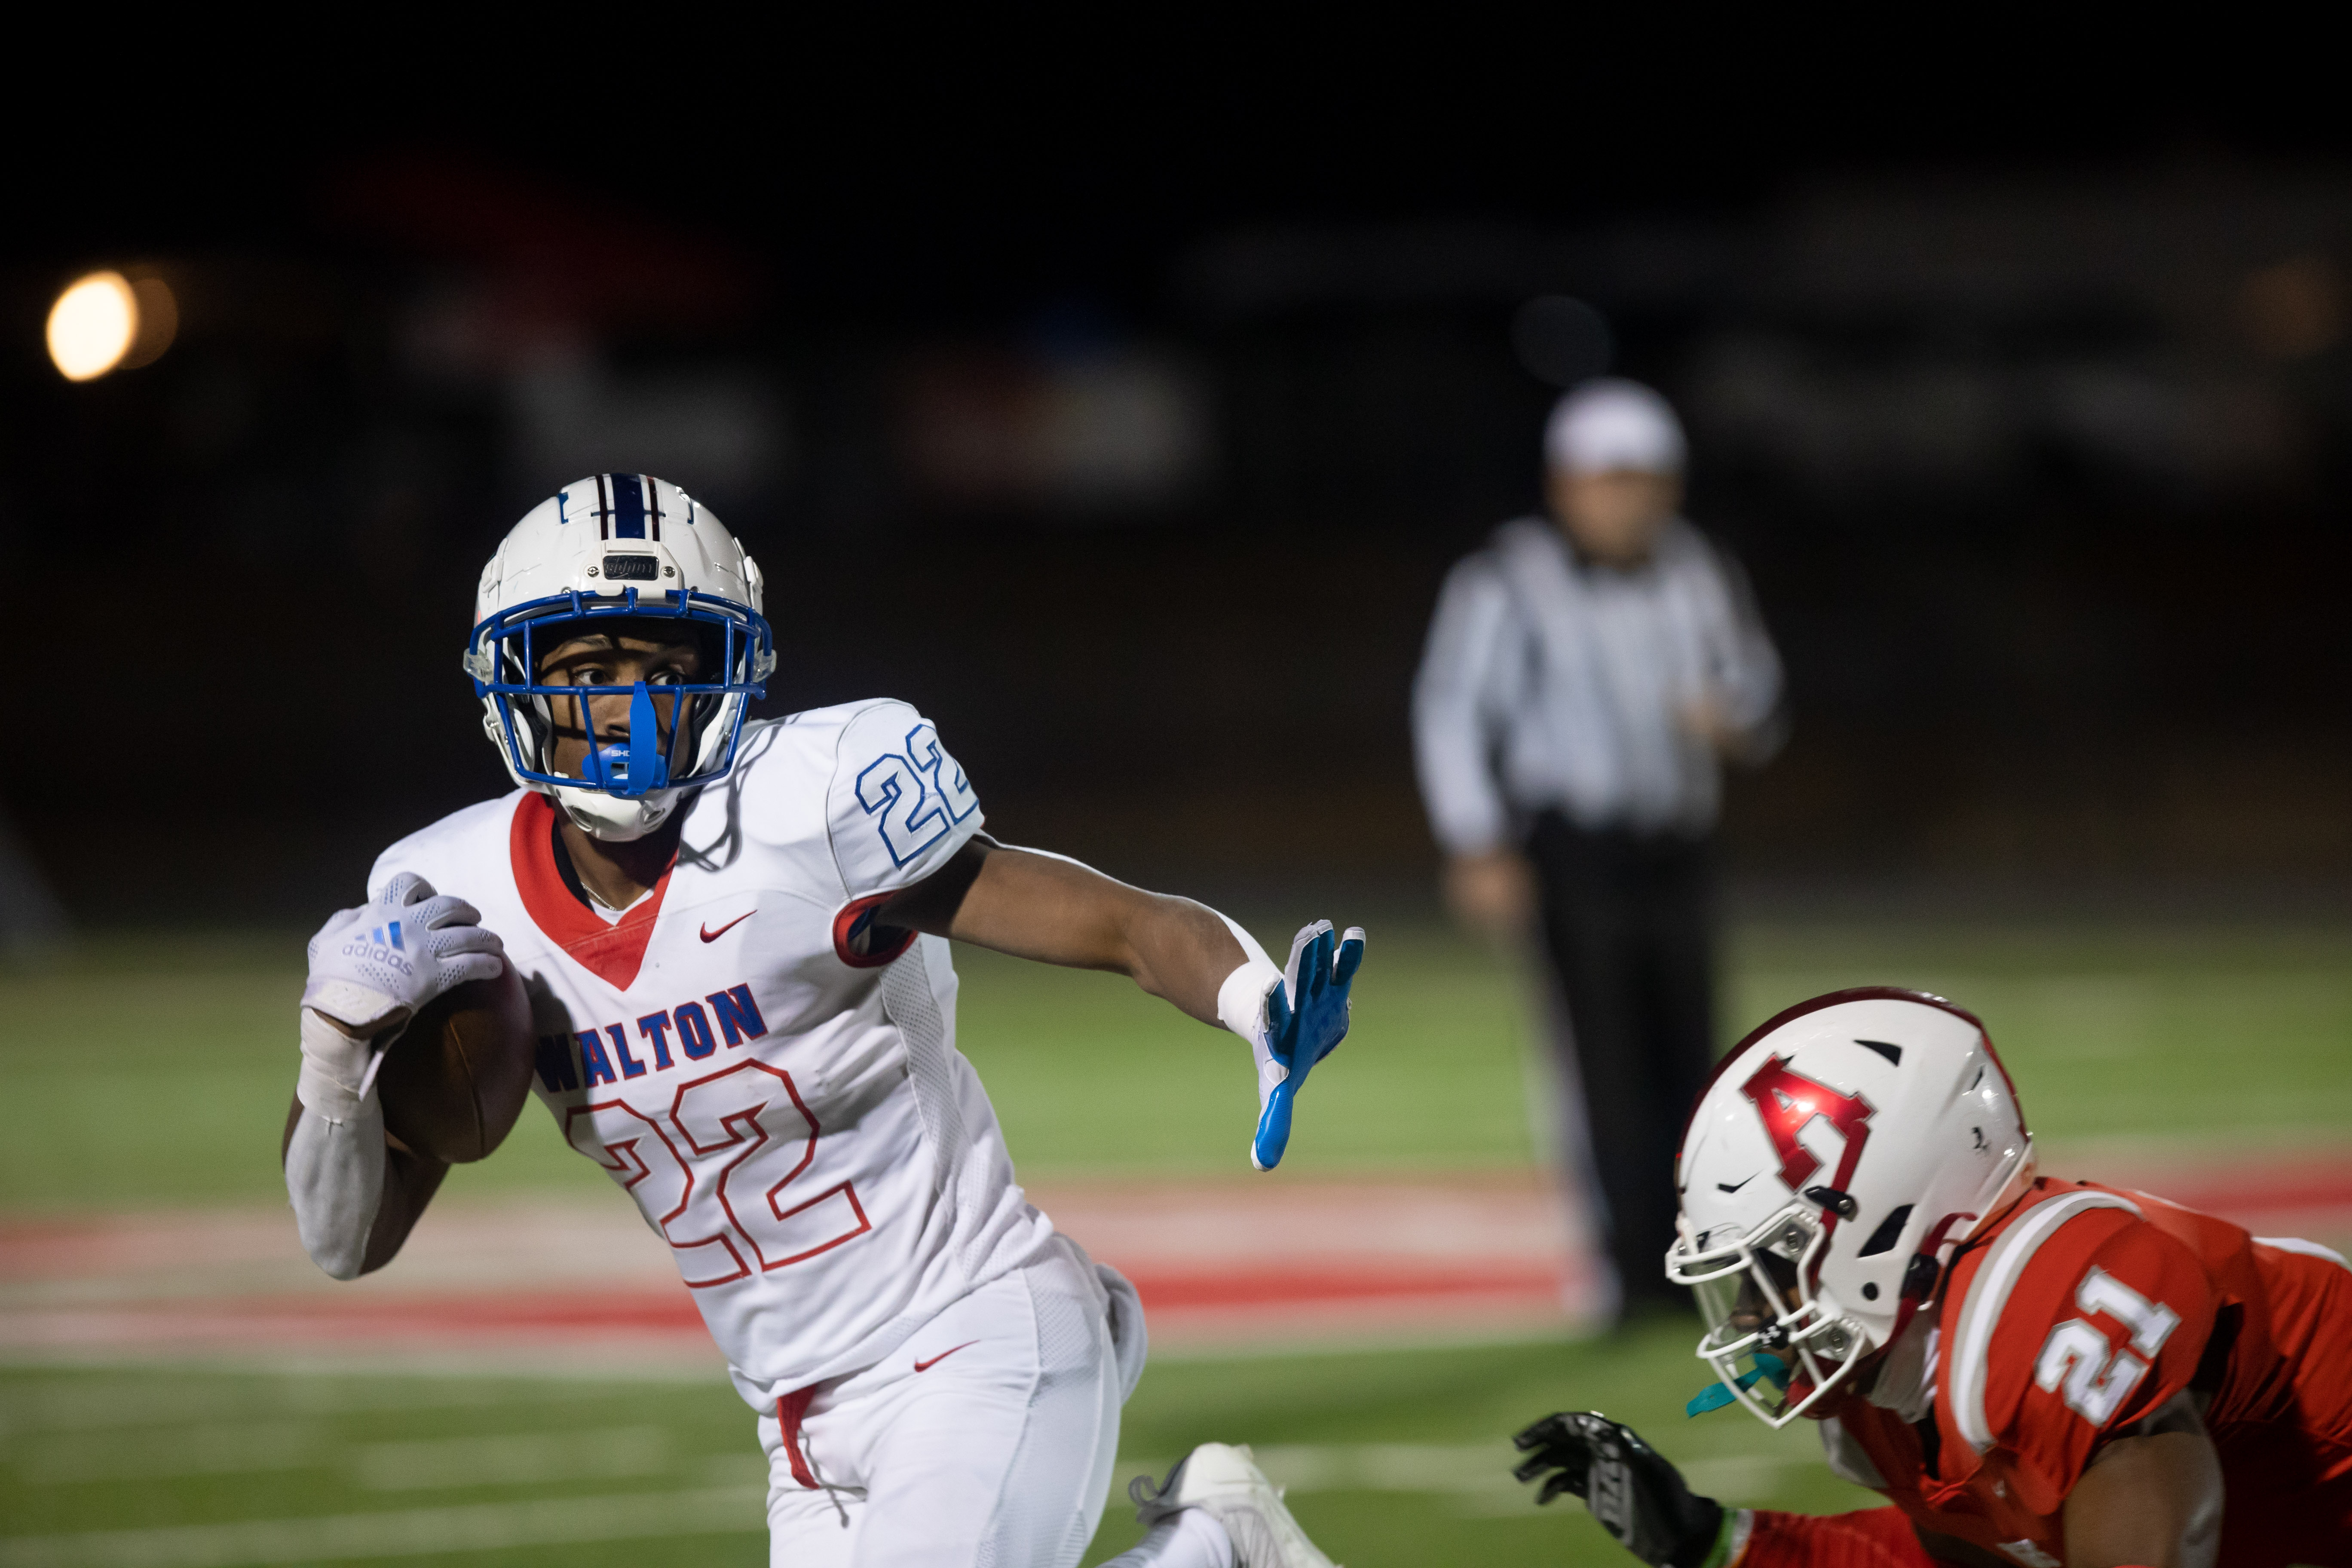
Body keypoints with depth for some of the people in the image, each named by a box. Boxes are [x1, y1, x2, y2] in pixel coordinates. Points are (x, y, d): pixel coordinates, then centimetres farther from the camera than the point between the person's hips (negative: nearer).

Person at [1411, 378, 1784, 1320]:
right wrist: (1478, 850, -12)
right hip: (1574, 849, -5)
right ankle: (1634, 1269, -6)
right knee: (1604, 1055, -9)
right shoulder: (1511, 585, -6)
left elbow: (1754, 694, 18)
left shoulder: (1700, 580, 10)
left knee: (1687, 1053, 4)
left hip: (1677, 851, 5)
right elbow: (1453, 712, -6)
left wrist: (1734, 723, -7)